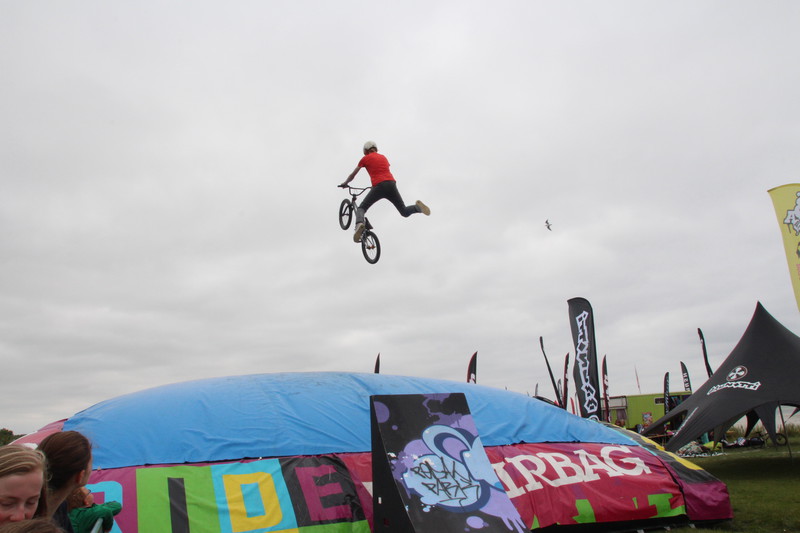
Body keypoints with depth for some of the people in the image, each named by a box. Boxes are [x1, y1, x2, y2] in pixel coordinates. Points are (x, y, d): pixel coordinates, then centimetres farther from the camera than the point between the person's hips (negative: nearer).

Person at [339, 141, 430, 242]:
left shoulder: (365, 159, 15)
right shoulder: (383, 157, 27)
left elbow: (352, 175, 24)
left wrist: (345, 183, 42)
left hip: (378, 186, -3)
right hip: (391, 184, 3)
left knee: (361, 208, 10)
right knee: (404, 212, 12)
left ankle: (359, 224, -23)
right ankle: (417, 207, -21)